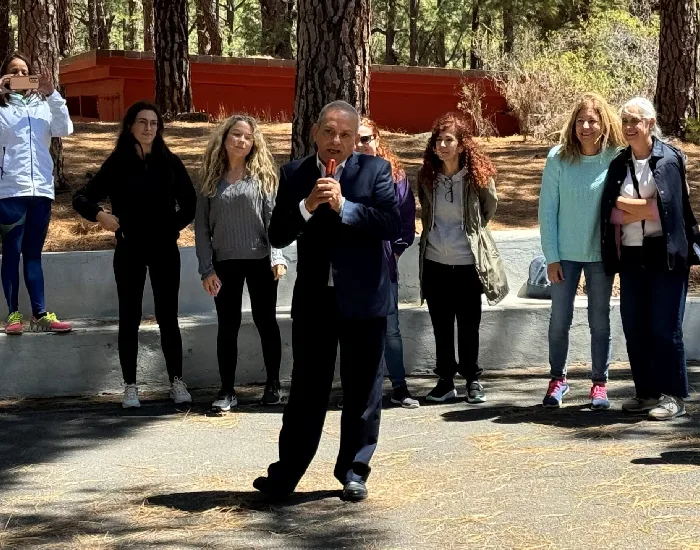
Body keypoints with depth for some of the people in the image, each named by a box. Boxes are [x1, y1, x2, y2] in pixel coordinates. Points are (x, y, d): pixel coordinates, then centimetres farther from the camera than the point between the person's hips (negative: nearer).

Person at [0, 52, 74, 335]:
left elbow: (65, 129, -1)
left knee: (33, 254, 7)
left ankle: (40, 315, 6)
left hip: (41, 188, 3)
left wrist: (52, 95, -9)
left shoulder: (43, 105, 11)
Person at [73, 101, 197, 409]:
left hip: (164, 250, 0)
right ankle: (130, 386, 9)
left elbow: (189, 202, 9)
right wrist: (99, 214, -19)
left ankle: (176, 382, 10)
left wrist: (174, 227, 0)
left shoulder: (169, 162, 1)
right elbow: (81, 198, -2)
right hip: (130, 250, 0)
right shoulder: (117, 163, -1)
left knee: (167, 316, 4)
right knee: (129, 317, 4)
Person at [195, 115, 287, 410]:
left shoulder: (262, 176, 1)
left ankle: (273, 384, 17)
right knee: (228, 325, 4)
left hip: (260, 261, -1)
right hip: (225, 263, 1)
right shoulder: (211, 179, 5)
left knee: (265, 321, 6)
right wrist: (206, 268, -3)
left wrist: (277, 257, -13)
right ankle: (227, 390, 9)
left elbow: (273, 218, -3)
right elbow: (201, 227, 4)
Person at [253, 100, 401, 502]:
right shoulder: (294, 175, 5)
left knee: (363, 390, 7)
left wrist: (343, 205, -19)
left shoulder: (375, 170, -1)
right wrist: (307, 206, -17)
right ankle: (285, 474, 13)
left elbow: (394, 224, -13)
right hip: (313, 298, 1)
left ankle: (354, 471, 19)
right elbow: (277, 235, -1)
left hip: (363, 298, -1)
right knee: (307, 389, 7)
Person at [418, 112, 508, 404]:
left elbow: (489, 209, 10)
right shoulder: (427, 176, 2)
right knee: (441, 325, 8)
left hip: (468, 262, -3)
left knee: (469, 325, 4)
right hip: (435, 262, 3)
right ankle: (445, 380, 17)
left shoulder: (478, 175, -7)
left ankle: (473, 379, 15)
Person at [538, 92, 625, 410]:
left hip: (601, 253, 0)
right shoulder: (559, 158, -7)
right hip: (566, 253, 0)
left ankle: (600, 383, 19)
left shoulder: (616, 159, -8)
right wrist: (551, 257, -5)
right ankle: (557, 378, 22)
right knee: (559, 319, 6)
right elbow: (547, 209, -4)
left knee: (599, 320, 8)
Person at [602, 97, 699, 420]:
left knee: (665, 326, -5)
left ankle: (673, 396, 2)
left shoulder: (669, 159, -4)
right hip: (631, 256, 5)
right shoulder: (618, 164, 10)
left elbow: (668, 206, -12)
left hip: (664, 254, -5)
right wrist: (643, 208, -9)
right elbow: (611, 211, 5)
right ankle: (647, 392, 16)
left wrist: (629, 207, -5)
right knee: (634, 327, 6)